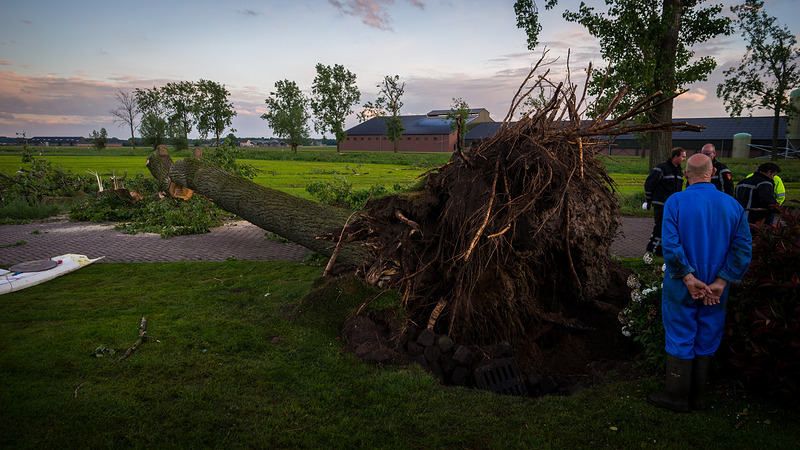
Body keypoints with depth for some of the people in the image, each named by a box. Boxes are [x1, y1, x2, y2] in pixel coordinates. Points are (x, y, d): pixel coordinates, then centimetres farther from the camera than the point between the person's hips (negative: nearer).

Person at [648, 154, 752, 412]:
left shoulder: (675, 202, -12)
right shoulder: (733, 205, -2)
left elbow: (670, 245, -20)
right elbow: (743, 248, -6)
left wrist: (688, 278, -13)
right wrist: (720, 282, -7)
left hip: (681, 287, -3)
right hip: (716, 290, 3)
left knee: (680, 341, 9)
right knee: (706, 342, 15)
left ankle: (677, 398, 19)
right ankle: (698, 398, 28)